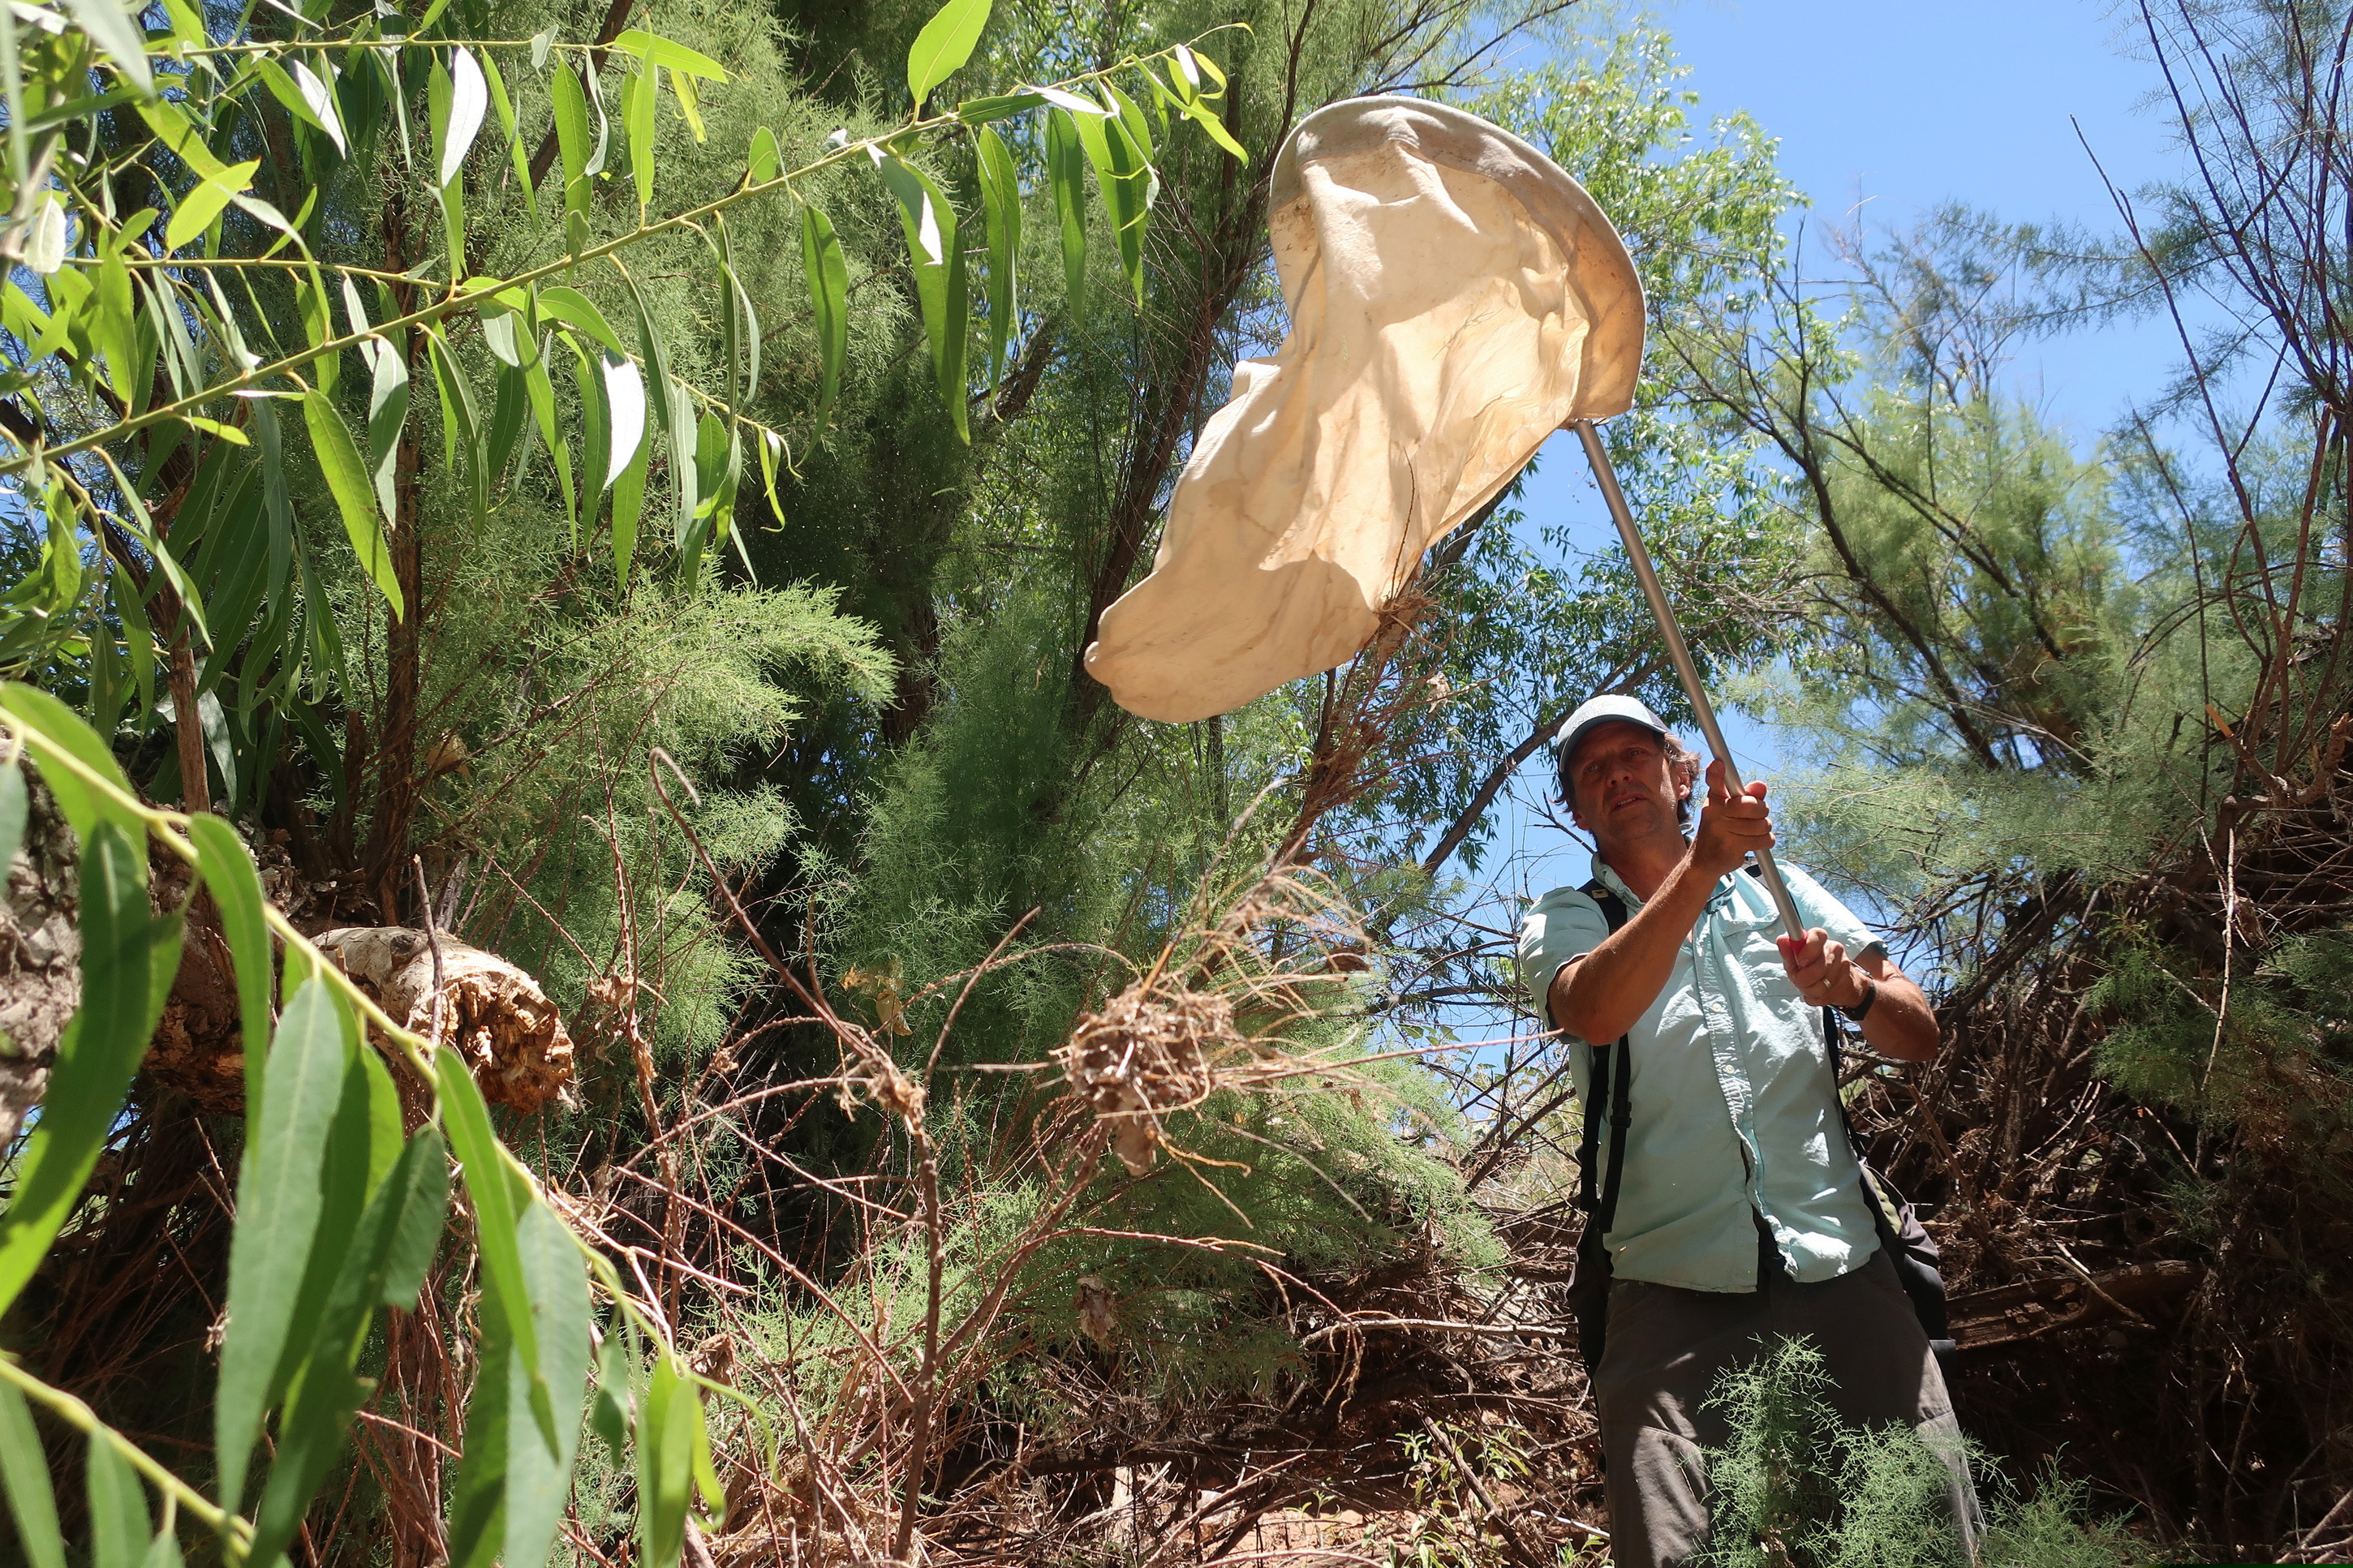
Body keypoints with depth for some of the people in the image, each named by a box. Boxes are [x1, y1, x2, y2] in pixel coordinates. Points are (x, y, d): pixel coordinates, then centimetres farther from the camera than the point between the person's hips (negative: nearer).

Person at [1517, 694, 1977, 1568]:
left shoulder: (1779, 895, 19)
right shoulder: (1561, 923, 11)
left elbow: (1919, 1039, 15)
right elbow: (1595, 1013, -14)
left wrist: (1855, 994, -7)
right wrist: (1701, 865, -23)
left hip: (1843, 1268, 2)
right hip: (1675, 1291, -2)